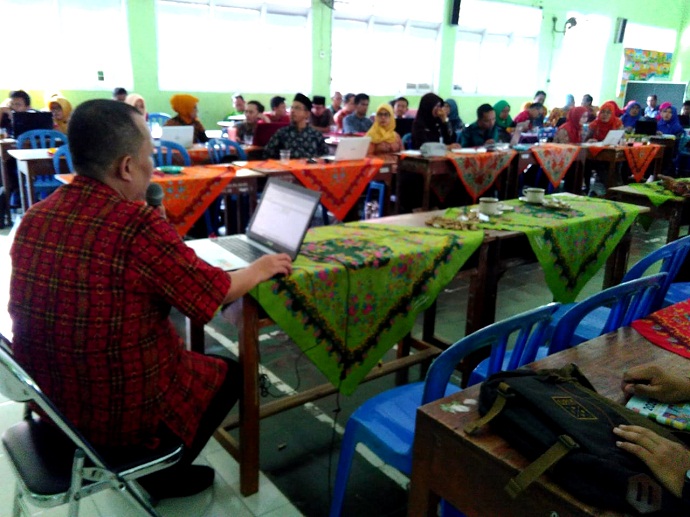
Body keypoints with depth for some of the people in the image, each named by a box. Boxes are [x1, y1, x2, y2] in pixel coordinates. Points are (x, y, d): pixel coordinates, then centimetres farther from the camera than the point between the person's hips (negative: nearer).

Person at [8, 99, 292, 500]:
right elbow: (215, 291, -15)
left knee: (186, 350, 30)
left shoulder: (35, 218, -6)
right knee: (230, 372, 18)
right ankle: (160, 474, 29)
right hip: (120, 413, -7)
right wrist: (259, 270, 4)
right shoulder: (139, 225, -28)